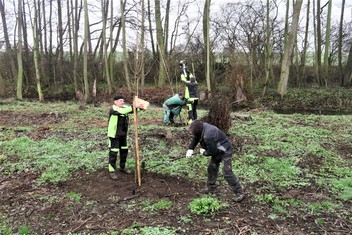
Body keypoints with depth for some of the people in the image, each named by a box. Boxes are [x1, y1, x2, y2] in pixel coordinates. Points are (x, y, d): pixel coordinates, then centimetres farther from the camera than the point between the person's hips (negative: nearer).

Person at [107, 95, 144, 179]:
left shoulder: (124, 107, 5)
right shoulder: (113, 108, -17)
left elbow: (132, 110, -1)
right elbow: (122, 111, -34)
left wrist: (140, 107, -22)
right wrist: (134, 106, -38)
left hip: (123, 134, 8)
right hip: (114, 134, -7)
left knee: (124, 151, 15)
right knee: (113, 153, -2)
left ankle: (122, 167, 32)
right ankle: (112, 171, 7)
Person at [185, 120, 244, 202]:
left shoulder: (208, 136, -38)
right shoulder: (202, 127, -12)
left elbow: (212, 151, -26)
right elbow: (195, 138, 6)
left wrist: (204, 152, -6)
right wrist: (190, 149, -8)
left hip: (225, 151, -9)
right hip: (217, 150, 10)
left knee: (227, 173, -12)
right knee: (212, 168, 15)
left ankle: (239, 193, -2)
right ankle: (211, 187, 32)